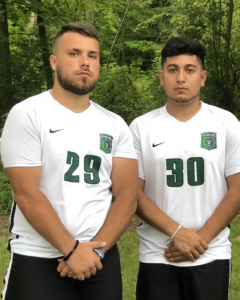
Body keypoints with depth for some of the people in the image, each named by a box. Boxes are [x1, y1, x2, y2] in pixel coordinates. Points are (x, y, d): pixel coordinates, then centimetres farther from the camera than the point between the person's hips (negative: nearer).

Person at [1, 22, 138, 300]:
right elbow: (27, 194, -12)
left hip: (101, 258, 4)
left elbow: (126, 195, 1)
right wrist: (71, 249, -15)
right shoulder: (27, 115, -5)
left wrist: (96, 248, -12)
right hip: (36, 261, -4)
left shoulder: (115, 126, 7)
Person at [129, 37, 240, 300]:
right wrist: (177, 232, -13)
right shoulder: (141, 127, 0)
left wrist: (201, 239, -10)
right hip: (156, 259, 0)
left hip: (212, 257, 0)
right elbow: (134, 193, -2)